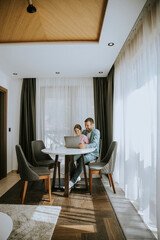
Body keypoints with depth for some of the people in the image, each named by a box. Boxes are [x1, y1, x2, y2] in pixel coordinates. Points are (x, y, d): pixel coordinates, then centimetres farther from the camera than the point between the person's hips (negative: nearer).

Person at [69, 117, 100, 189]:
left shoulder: (96, 132, -10)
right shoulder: (84, 132, 12)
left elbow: (94, 144, -27)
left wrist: (85, 145, -46)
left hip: (93, 154, -6)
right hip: (84, 152, 6)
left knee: (81, 160, -35)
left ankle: (72, 182, -27)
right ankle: (77, 177, -5)